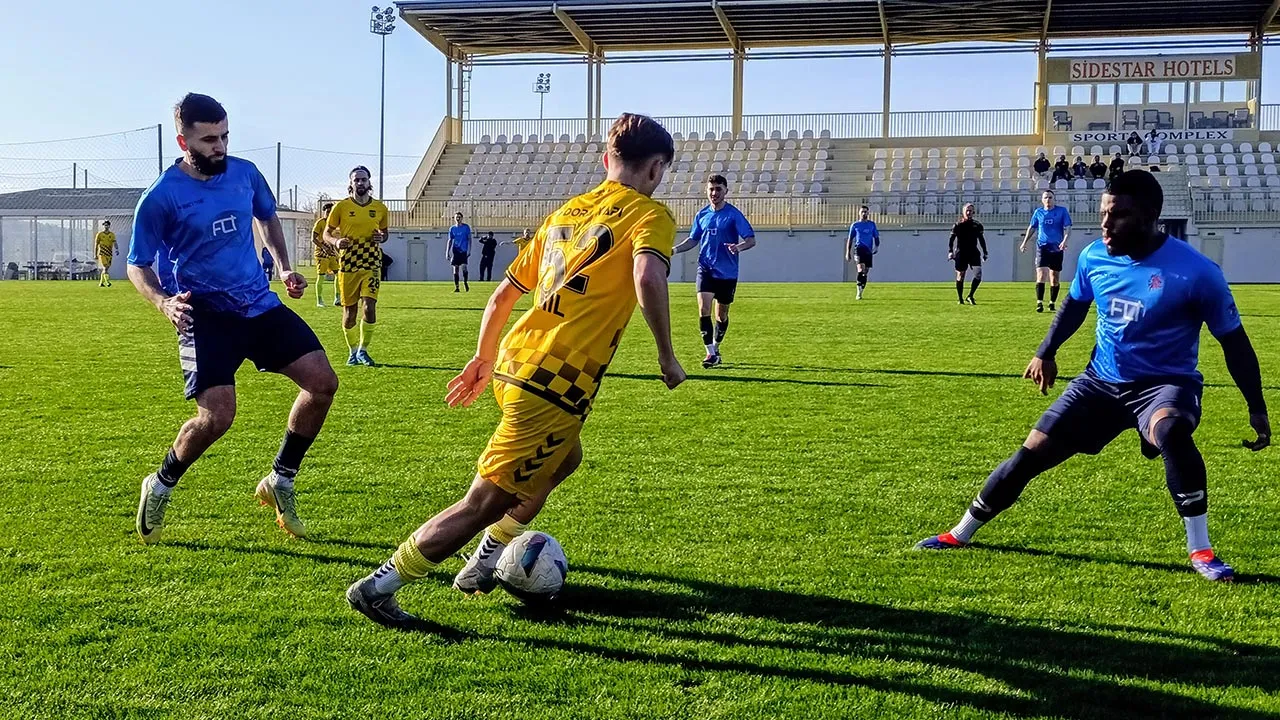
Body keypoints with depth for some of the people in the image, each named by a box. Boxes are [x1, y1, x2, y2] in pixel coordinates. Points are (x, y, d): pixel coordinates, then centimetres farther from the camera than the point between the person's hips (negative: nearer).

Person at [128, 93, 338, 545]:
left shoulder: (245, 173, 3)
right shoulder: (160, 198, -12)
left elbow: (268, 216, 24)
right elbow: (138, 265, -2)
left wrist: (284, 268, 12)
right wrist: (164, 302, -22)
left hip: (260, 304, 6)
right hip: (205, 314, -5)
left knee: (322, 381, -5)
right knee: (217, 416, -19)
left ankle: (280, 481, 14)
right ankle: (159, 487, 13)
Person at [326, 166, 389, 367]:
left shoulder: (380, 208, 6)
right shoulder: (341, 206, 0)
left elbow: (384, 232, 19)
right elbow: (327, 233, 5)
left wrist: (382, 238, -4)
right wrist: (336, 241, -16)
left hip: (372, 264, 1)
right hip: (348, 265, -1)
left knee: (369, 306, -13)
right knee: (349, 310, 5)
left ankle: (363, 350, 3)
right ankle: (353, 351, 23)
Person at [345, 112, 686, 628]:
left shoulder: (567, 211, 19)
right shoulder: (650, 215, -1)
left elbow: (505, 291, 20)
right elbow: (647, 276, -23)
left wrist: (484, 359, 28)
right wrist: (667, 356, -13)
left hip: (515, 360, 8)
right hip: (557, 382, -8)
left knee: (563, 458, 32)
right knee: (487, 502, -2)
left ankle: (486, 561, 34)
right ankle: (379, 586, 0)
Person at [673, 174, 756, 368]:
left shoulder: (733, 214, -6)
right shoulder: (702, 215, 6)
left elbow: (751, 240, -10)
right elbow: (693, 240, 18)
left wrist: (739, 247, -32)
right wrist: (675, 249, 3)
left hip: (727, 272, -2)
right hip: (706, 270, 2)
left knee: (722, 315, 9)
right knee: (703, 309, -15)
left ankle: (715, 349, 30)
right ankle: (711, 353, -11)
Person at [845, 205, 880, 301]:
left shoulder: (872, 224, 13)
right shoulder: (855, 225, 8)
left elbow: (876, 237, 15)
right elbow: (850, 239, 11)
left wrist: (877, 246, -4)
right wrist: (848, 252, 6)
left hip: (868, 250, 3)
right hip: (859, 249, -3)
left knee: (866, 272, 5)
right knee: (861, 269, -22)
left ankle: (860, 292, 17)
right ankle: (859, 292, -22)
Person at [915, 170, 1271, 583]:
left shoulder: (1195, 271, -19)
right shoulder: (1094, 257, -5)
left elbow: (1233, 341, -8)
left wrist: (1257, 409, -8)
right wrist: (1046, 352, 15)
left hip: (1166, 383, -4)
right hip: (1101, 381, 5)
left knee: (1169, 429, -39)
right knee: (1032, 453, 1)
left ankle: (1200, 551, -23)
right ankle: (960, 534, 19)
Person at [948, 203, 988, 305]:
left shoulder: (977, 225, 7)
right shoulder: (958, 225, 0)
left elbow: (981, 239, 16)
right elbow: (951, 239, 1)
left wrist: (985, 252, 12)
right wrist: (950, 251, -11)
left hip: (973, 253, 2)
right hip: (961, 253, -2)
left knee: (978, 274, -15)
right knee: (960, 276, 0)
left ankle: (970, 296, -2)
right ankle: (960, 299, 13)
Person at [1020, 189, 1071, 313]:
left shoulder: (1062, 211, 1)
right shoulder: (1038, 212, 7)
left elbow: (1067, 228, -4)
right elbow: (1031, 228, 19)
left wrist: (1065, 240, -21)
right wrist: (1024, 242, 18)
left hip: (1057, 248, 0)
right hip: (1042, 247, 0)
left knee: (1054, 278, 6)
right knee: (1041, 275, -14)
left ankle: (1052, 303, 20)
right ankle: (1039, 303, -15)